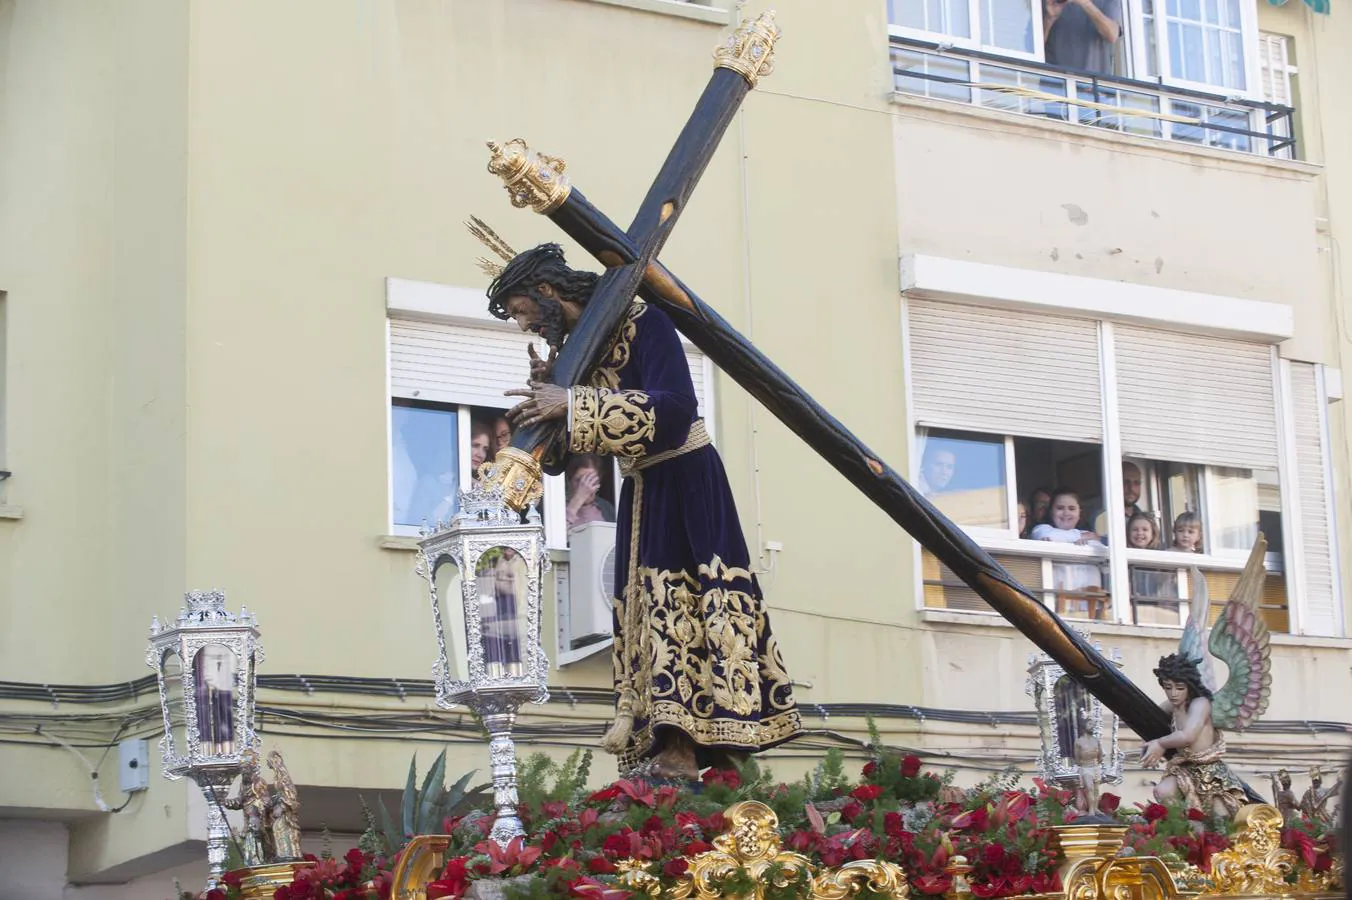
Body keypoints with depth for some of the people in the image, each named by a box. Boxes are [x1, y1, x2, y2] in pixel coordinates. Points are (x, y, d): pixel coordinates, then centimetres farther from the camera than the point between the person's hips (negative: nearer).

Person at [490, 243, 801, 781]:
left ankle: (680, 754, -20)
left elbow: (675, 408, -26)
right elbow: (561, 450, 12)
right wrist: (547, 392, -7)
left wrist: (573, 406, -28)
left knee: (676, 607, -15)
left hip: (686, 483, -8)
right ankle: (673, 752, -4)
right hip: (641, 493, 8)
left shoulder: (640, 323, -13)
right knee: (650, 614, 0)